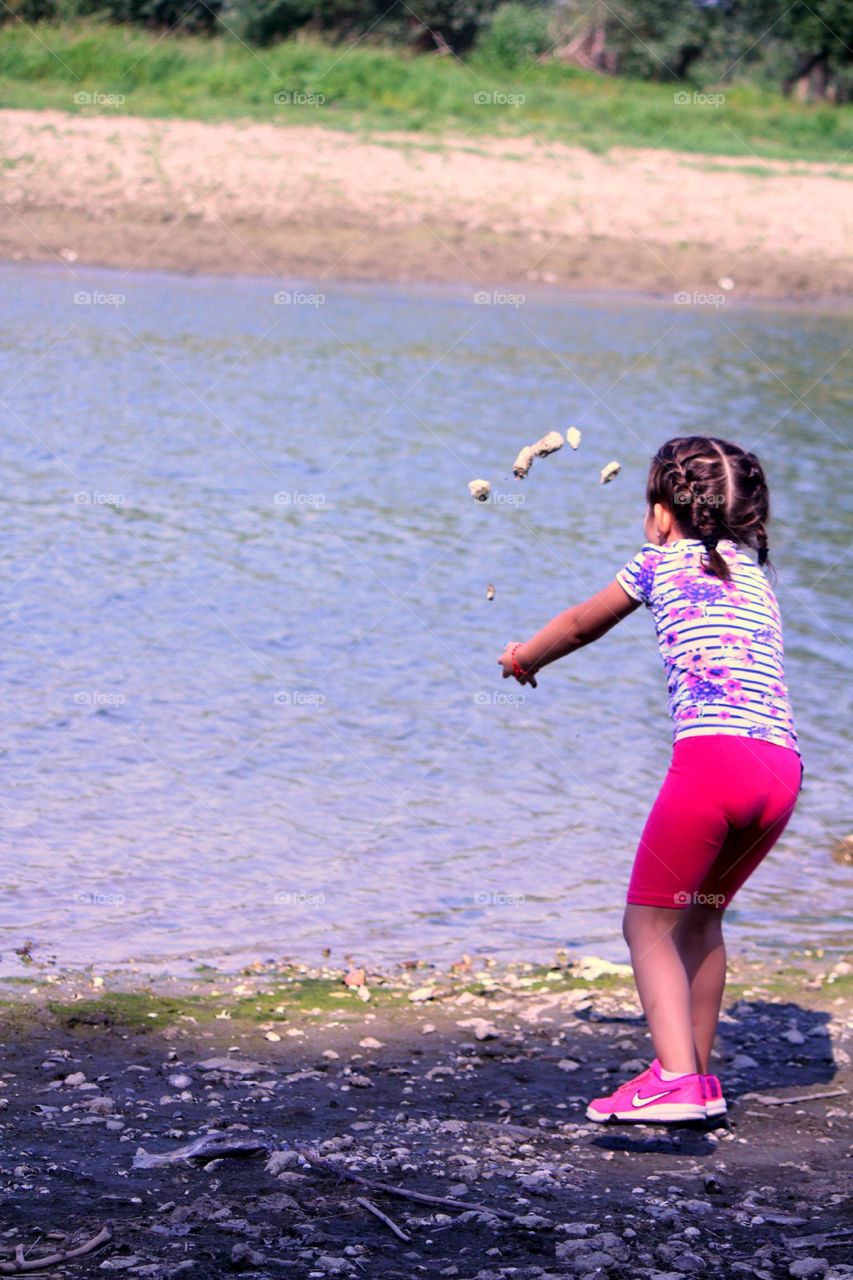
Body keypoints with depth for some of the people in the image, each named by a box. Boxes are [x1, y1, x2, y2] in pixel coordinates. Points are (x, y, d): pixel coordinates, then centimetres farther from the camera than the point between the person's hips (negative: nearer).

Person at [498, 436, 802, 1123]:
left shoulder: (661, 561, 14)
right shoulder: (754, 575, 27)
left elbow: (582, 622, 30)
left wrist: (525, 657, 48)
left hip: (713, 752, -6)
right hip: (783, 767, 6)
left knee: (649, 922, 1)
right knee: (701, 916, 21)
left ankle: (675, 1078, -14)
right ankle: (698, 1078, 23)